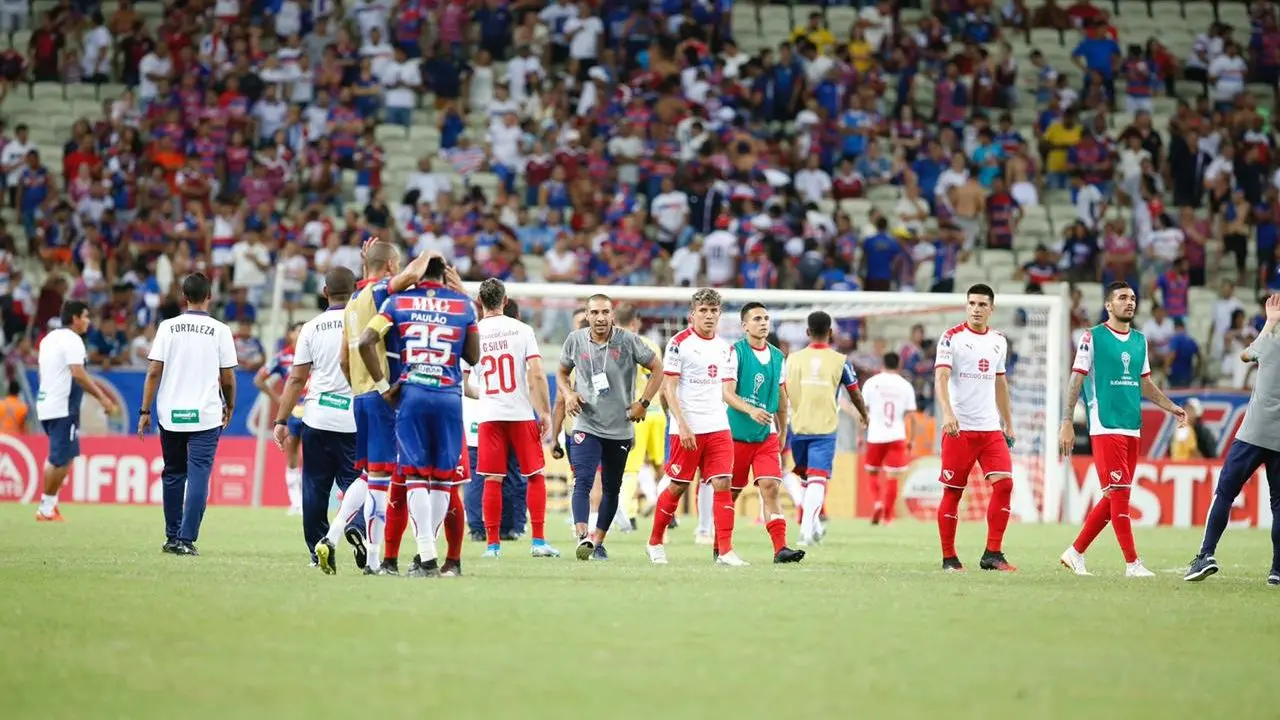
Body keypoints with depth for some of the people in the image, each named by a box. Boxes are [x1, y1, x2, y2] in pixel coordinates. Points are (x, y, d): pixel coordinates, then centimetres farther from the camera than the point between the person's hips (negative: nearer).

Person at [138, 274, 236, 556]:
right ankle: (186, 539, -11)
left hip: (171, 415, 2)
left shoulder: (168, 327, 0)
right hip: (206, 416, -2)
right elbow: (228, 377, 1)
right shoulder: (220, 331, -2)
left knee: (173, 475, 14)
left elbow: (154, 371, -3)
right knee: (198, 477, -2)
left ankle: (173, 537, 19)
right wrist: (229, 406, 18)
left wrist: (145, 411, 1)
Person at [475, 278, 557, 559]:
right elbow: (537, 375, -7)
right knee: (536, 476, 8)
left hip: (489, 416, 1)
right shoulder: (522, 330, -2)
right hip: (521, 414, -1)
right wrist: (545, 412, -2)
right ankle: (539, 541, 4)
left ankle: (492, 543, 3)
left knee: (492, 480, 5)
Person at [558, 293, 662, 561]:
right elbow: (562, 372, 15)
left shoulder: (627, 341, -8)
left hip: (620, 428, 1)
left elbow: (657, 368, 2)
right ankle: (582, 537, -32)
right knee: (582, 481, -19)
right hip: (587, 425, -1)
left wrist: (643, 403, -4)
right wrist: (569, 394, -4)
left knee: (612, 488, 11)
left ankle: (598, 541, 24)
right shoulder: (575, 340, -1)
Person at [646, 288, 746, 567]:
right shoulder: (679, 343, -5)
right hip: (687, 429, -5)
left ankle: (725, 551, -9)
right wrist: (682, 425, -16)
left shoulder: (726, 348, 12)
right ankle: (655, 543, 20)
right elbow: (668, 388, -8)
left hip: (718, 428, 5)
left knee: (723, 484, -7)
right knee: (676, 486, 2)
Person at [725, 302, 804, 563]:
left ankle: (780, 547, -16)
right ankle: (722, 547, 20)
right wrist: (751, 410, -33)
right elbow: (727, 393, -16)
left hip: (767, 436, 4)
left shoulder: (777, 356, 10)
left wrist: (782, 434, 23)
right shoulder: (735, 352, -8)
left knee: (770, 487, -10)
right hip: (736, 433, -4)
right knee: (729, 492, 5)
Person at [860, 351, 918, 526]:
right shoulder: (906, 386, 2)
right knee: (893, 477, 3)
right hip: (897, 437, 0)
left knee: (872, 473, 16)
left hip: (875, 437, 0)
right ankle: (887, 516, 0)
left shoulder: (872, 382, 1)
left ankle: (878, 502, -8)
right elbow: (910, 415, 1)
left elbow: (863, 410, 0)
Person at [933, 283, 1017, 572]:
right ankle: (949, 558, 8)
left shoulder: (998, 341, 12)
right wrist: (947, 413, -31)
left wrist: (1008, 424, 21)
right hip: (959, 429, -5)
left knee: (1004, 483, -9)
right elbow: (941, 378, -16)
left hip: (991, 429, 5)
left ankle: (992, 554, -4)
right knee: (953, 492, -1)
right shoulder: (952, 338, -5)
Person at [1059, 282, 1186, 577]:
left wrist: (1170, 407, 11)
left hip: (1132, 428, 7)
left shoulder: (1139, 340, 16)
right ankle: (1132, 563, -8)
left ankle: (1075, 552, 19)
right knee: (1119, 493, -10)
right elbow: (1076, 381, -3)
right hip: (1105, 427, -7)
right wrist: (1067, 423, -9)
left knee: (1113, 497, 7)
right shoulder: (1093, 337, -3)